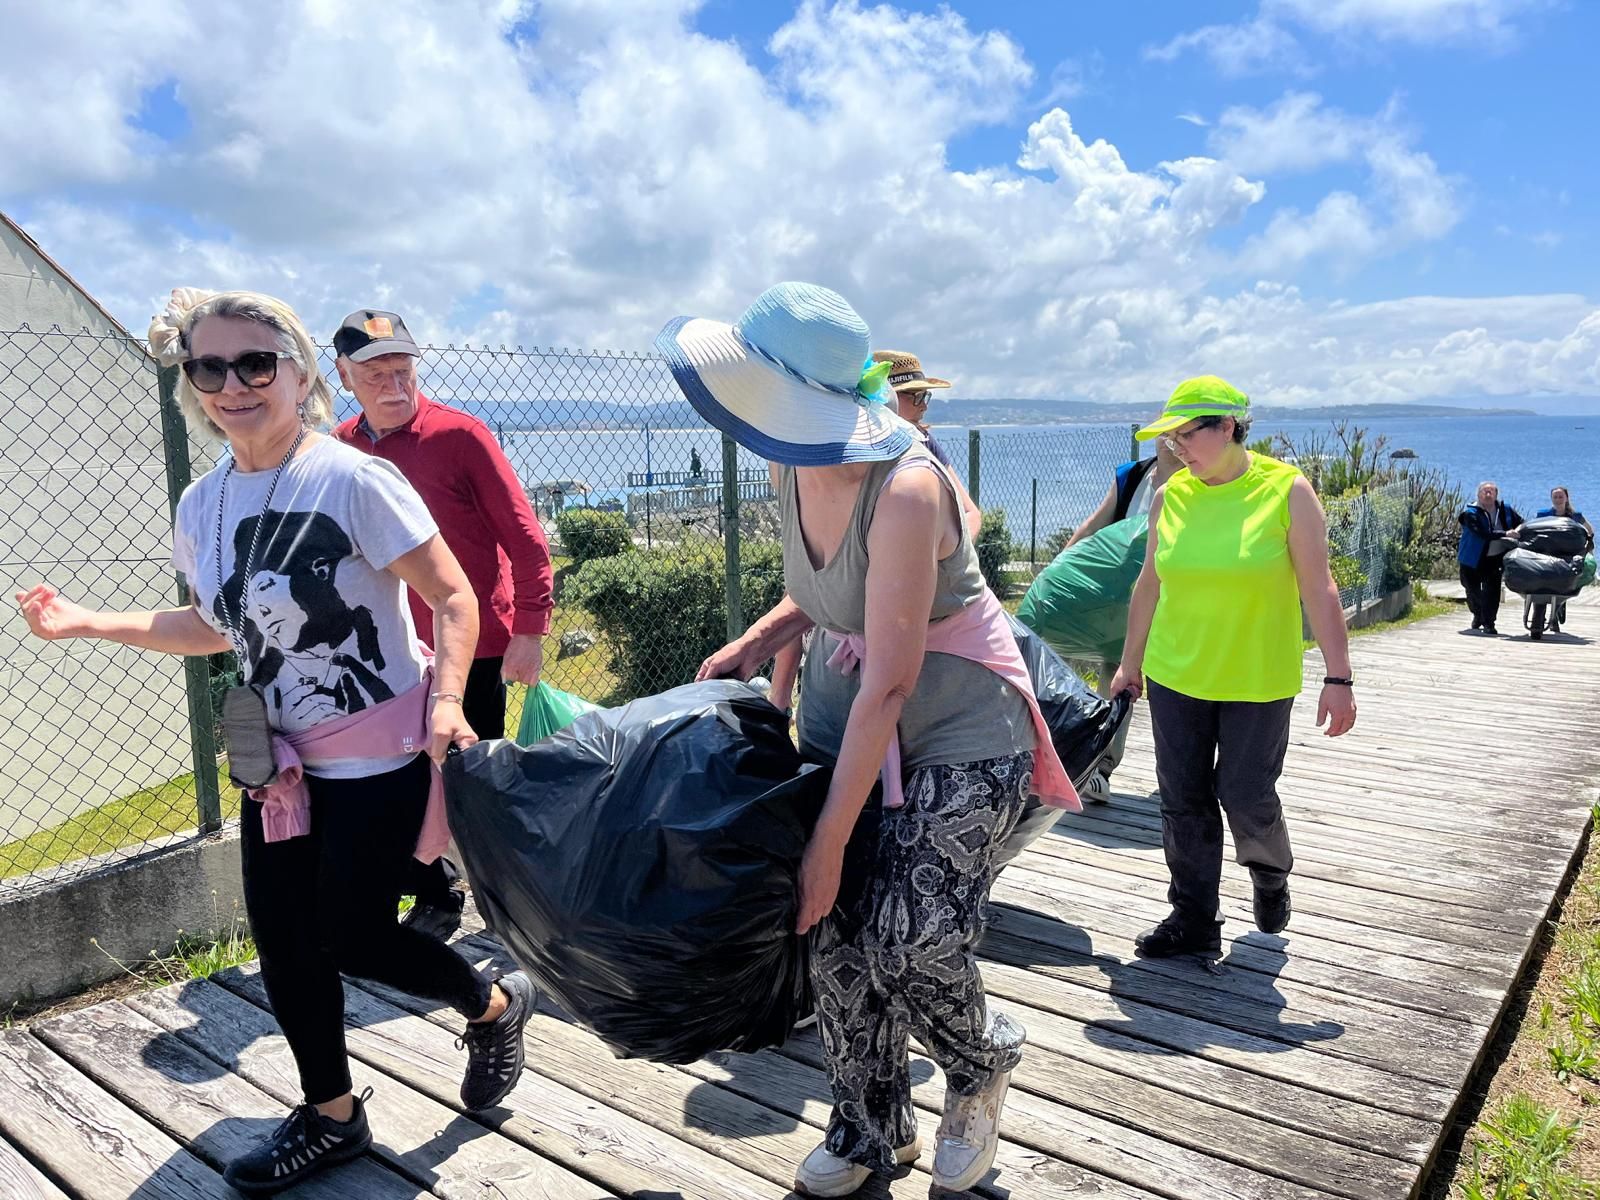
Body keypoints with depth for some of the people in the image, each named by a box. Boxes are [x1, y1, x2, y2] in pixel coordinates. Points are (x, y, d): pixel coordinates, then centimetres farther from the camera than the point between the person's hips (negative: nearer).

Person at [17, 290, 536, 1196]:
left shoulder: (352, 480, -19)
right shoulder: (202, 507, 3)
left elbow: (452, 597, -17)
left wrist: (446, 697, -30)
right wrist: (89, 623, 14)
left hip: (379, 757, -7)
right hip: (281, 763, 7)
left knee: (353, 936, 2)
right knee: (283, 944, 11)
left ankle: (497, 1005, 31)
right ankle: (331, 1117, 34)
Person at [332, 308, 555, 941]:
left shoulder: (460, 434, -12)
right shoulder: (341, 448, 4)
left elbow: (524, 537, -11)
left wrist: (530, 630, -15)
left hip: (476, 646, -5)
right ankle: (435, 900, 32)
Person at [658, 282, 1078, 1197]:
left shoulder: (905, 486, -29)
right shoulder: (795, 471, -5)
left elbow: (889, 686, -27)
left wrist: (830, 838, -22)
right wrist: (755, 643, -3)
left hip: (959, 729, -6)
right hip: (845, 713, 7)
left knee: (912, 942, -9)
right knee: (836, 935, 5)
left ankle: (984, 1065, 28)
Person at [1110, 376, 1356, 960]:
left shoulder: (1287, 490, -8)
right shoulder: (1171, 495, 1)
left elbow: (1318, 589, -8)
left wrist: (1338, 677, -10)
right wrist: (1130, 662, 14)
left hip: (1257, 681, -3)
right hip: (1175, 675, 3)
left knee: (1246, 797, 4)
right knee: (1183, 801, 7)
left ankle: (1271, 875, 37)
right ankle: (1193, 918, 22)